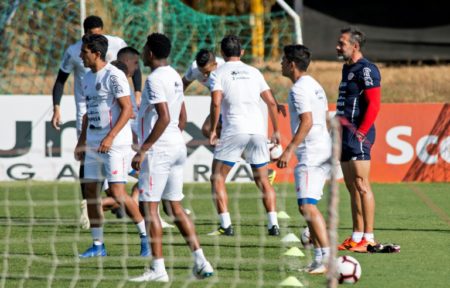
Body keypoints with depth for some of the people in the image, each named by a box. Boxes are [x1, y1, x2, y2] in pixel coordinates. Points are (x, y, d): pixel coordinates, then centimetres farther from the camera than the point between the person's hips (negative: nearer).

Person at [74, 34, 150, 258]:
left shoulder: (113, 76, -13)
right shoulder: (88, 78, 13)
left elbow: (127, 109, -17)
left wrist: (110, 137, -24)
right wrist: (82, 140, 20)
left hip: (115, 144, -9)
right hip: (93, 144, 9)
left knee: (117, 193, -12)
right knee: (90, 191, 4)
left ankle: (146, 235, 2)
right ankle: (98, 245, 11)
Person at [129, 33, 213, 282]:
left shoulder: (155, 79, -14)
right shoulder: (175, 77, 14)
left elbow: (164, 118, -23)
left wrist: (143, 150, -21)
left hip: (158, 150, -9)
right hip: (177, 147, 9)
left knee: (149, 206, -4)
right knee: (175, 206, 13)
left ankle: (158, 268, -5)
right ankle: (200, 262, 9)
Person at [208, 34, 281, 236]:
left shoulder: (220, 73, 2)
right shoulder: (253, 72, 14)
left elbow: (216, 103, -12)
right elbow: (271, 102, 13)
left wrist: (213, 130, -5)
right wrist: (276, 131, 21)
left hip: (233, 131, -4)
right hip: (258, 129, 4)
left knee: (218, 178, 6)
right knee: (262, 180, 12)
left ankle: (226, 225, -5)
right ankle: (273, 225, 2)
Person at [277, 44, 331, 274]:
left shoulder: (299, 88, -12)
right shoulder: (314, 85, 19)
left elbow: (307, 121, -20)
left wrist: (289, 150, -22)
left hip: (310, 152, -10)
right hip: (324, 150, 10)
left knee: (307, 206, -15)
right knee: (308, 205, 14)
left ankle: (327, 256, -21)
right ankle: (319, 258, 13)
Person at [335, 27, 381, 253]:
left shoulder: (366, 70, -11)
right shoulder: (348, 69, 18)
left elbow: (374, 104, -18)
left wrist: (361, 132, -19)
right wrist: (339, 128, 16)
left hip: (358, 135, -10)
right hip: (345, 135, 10)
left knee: (361, 186, -10)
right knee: (352, 187, 11)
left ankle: (368, 238, -9)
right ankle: (357, 236, 15)